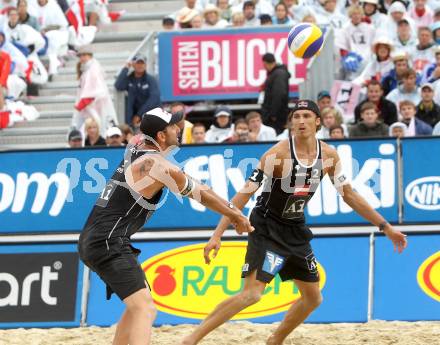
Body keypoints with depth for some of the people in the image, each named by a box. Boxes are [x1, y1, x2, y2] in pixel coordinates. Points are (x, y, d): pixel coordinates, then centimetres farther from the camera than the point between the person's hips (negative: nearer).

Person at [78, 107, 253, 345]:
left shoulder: (133, 151, 13)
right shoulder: (160, 166, -9)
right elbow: (200, 193, 2)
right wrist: (235, 214, 14)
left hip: (91, 241, 10)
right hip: (109, 244, -10)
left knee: (138, 305, 23)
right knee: (145, 309, -23)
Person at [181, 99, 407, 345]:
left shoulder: (329, 155, -4)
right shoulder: (279, 153, -21)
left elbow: (350, 196, 7)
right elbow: (245, 194, -22)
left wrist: (385, 227, 7)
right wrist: (218, 234, -28)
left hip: (295, 230, 7)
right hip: (267, 229, -7)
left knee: (313, 298, 13)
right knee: (252, 294, -22)